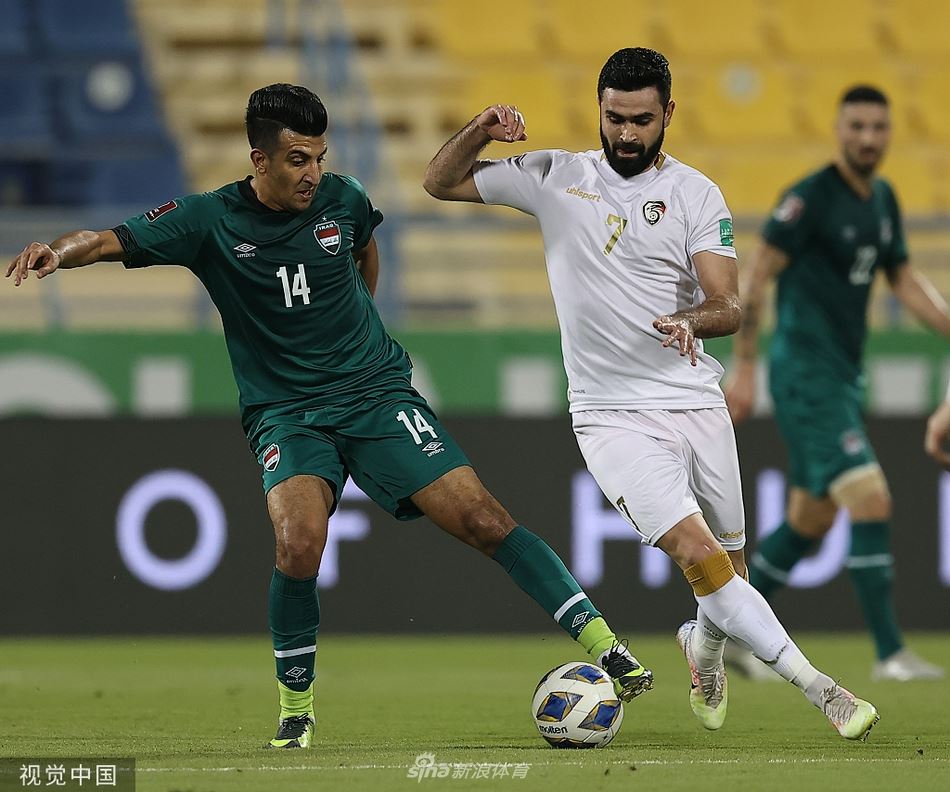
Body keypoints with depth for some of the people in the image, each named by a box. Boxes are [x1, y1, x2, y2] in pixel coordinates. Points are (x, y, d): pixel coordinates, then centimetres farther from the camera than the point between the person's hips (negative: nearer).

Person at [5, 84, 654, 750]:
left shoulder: (342, 200, -1)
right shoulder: (211, 220, -9)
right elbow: (110, 241, -17)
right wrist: (58, 252, -37)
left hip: (376, 393, 2)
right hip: (285, 413, -2)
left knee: (483, 520, -10)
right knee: (299, 543, -27)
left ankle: (600, 642, -2)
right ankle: (296, 708, -6)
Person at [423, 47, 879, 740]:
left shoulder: (696, 194, 3)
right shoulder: (556, 178, 5)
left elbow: (729, 306, -5)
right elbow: (441, 183, 11)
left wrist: (692, 321, -28)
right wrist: (480, 131, -9)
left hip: (698, 403, 2)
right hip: (614, 416, -2)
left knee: (729, 565, 10)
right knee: (700, 556, -19)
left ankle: (705, 645, 45)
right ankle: (817, 687, -17)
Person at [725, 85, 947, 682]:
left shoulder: (883, 201, 11)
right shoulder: (811, 198, -13)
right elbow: (757, 276, -13)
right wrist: (745, 369, -15)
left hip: (844, 375, 9)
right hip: (806, 372, -9)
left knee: (810, 521, 15)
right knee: (872, 503, -16)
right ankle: (891, 653, -13)